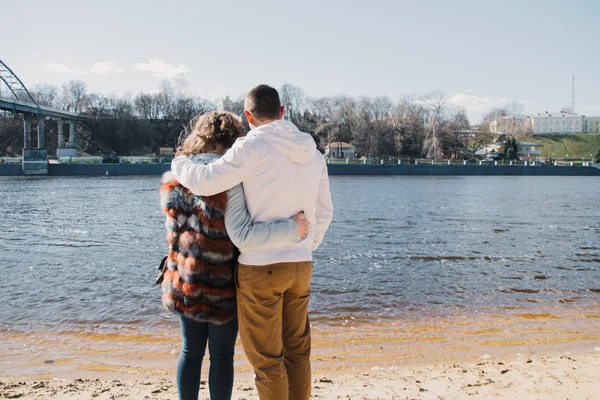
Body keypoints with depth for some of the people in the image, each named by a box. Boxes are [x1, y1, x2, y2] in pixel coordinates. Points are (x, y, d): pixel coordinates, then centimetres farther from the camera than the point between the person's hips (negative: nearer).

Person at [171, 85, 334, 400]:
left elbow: (205, 182, -17)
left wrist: (179, 164, 4)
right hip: (301, 266, 7)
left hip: (260, 267, -6)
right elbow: (323, 212, 14)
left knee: (266, 358, 7)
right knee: (297, 351, 19)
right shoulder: (313, 153, 8)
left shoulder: (253, 147, -13)